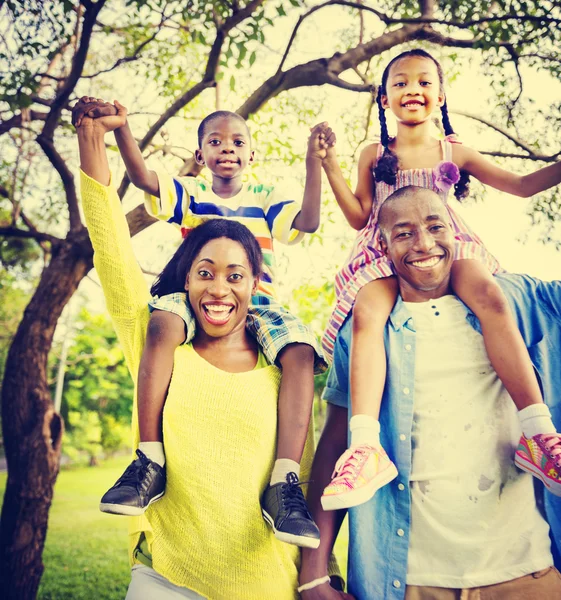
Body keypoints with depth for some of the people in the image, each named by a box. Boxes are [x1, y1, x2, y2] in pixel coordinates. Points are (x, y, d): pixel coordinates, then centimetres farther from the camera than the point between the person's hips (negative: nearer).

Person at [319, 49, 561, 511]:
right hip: (384, 254, 0)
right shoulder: (375, 155, 15)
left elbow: (522, 185, 18)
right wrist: (331, 168, 4)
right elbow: (360, 218, 11)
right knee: (368, 313, -33)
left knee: (491, 298, -33)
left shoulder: (455, 153, 15)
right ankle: (366, 448, -41)